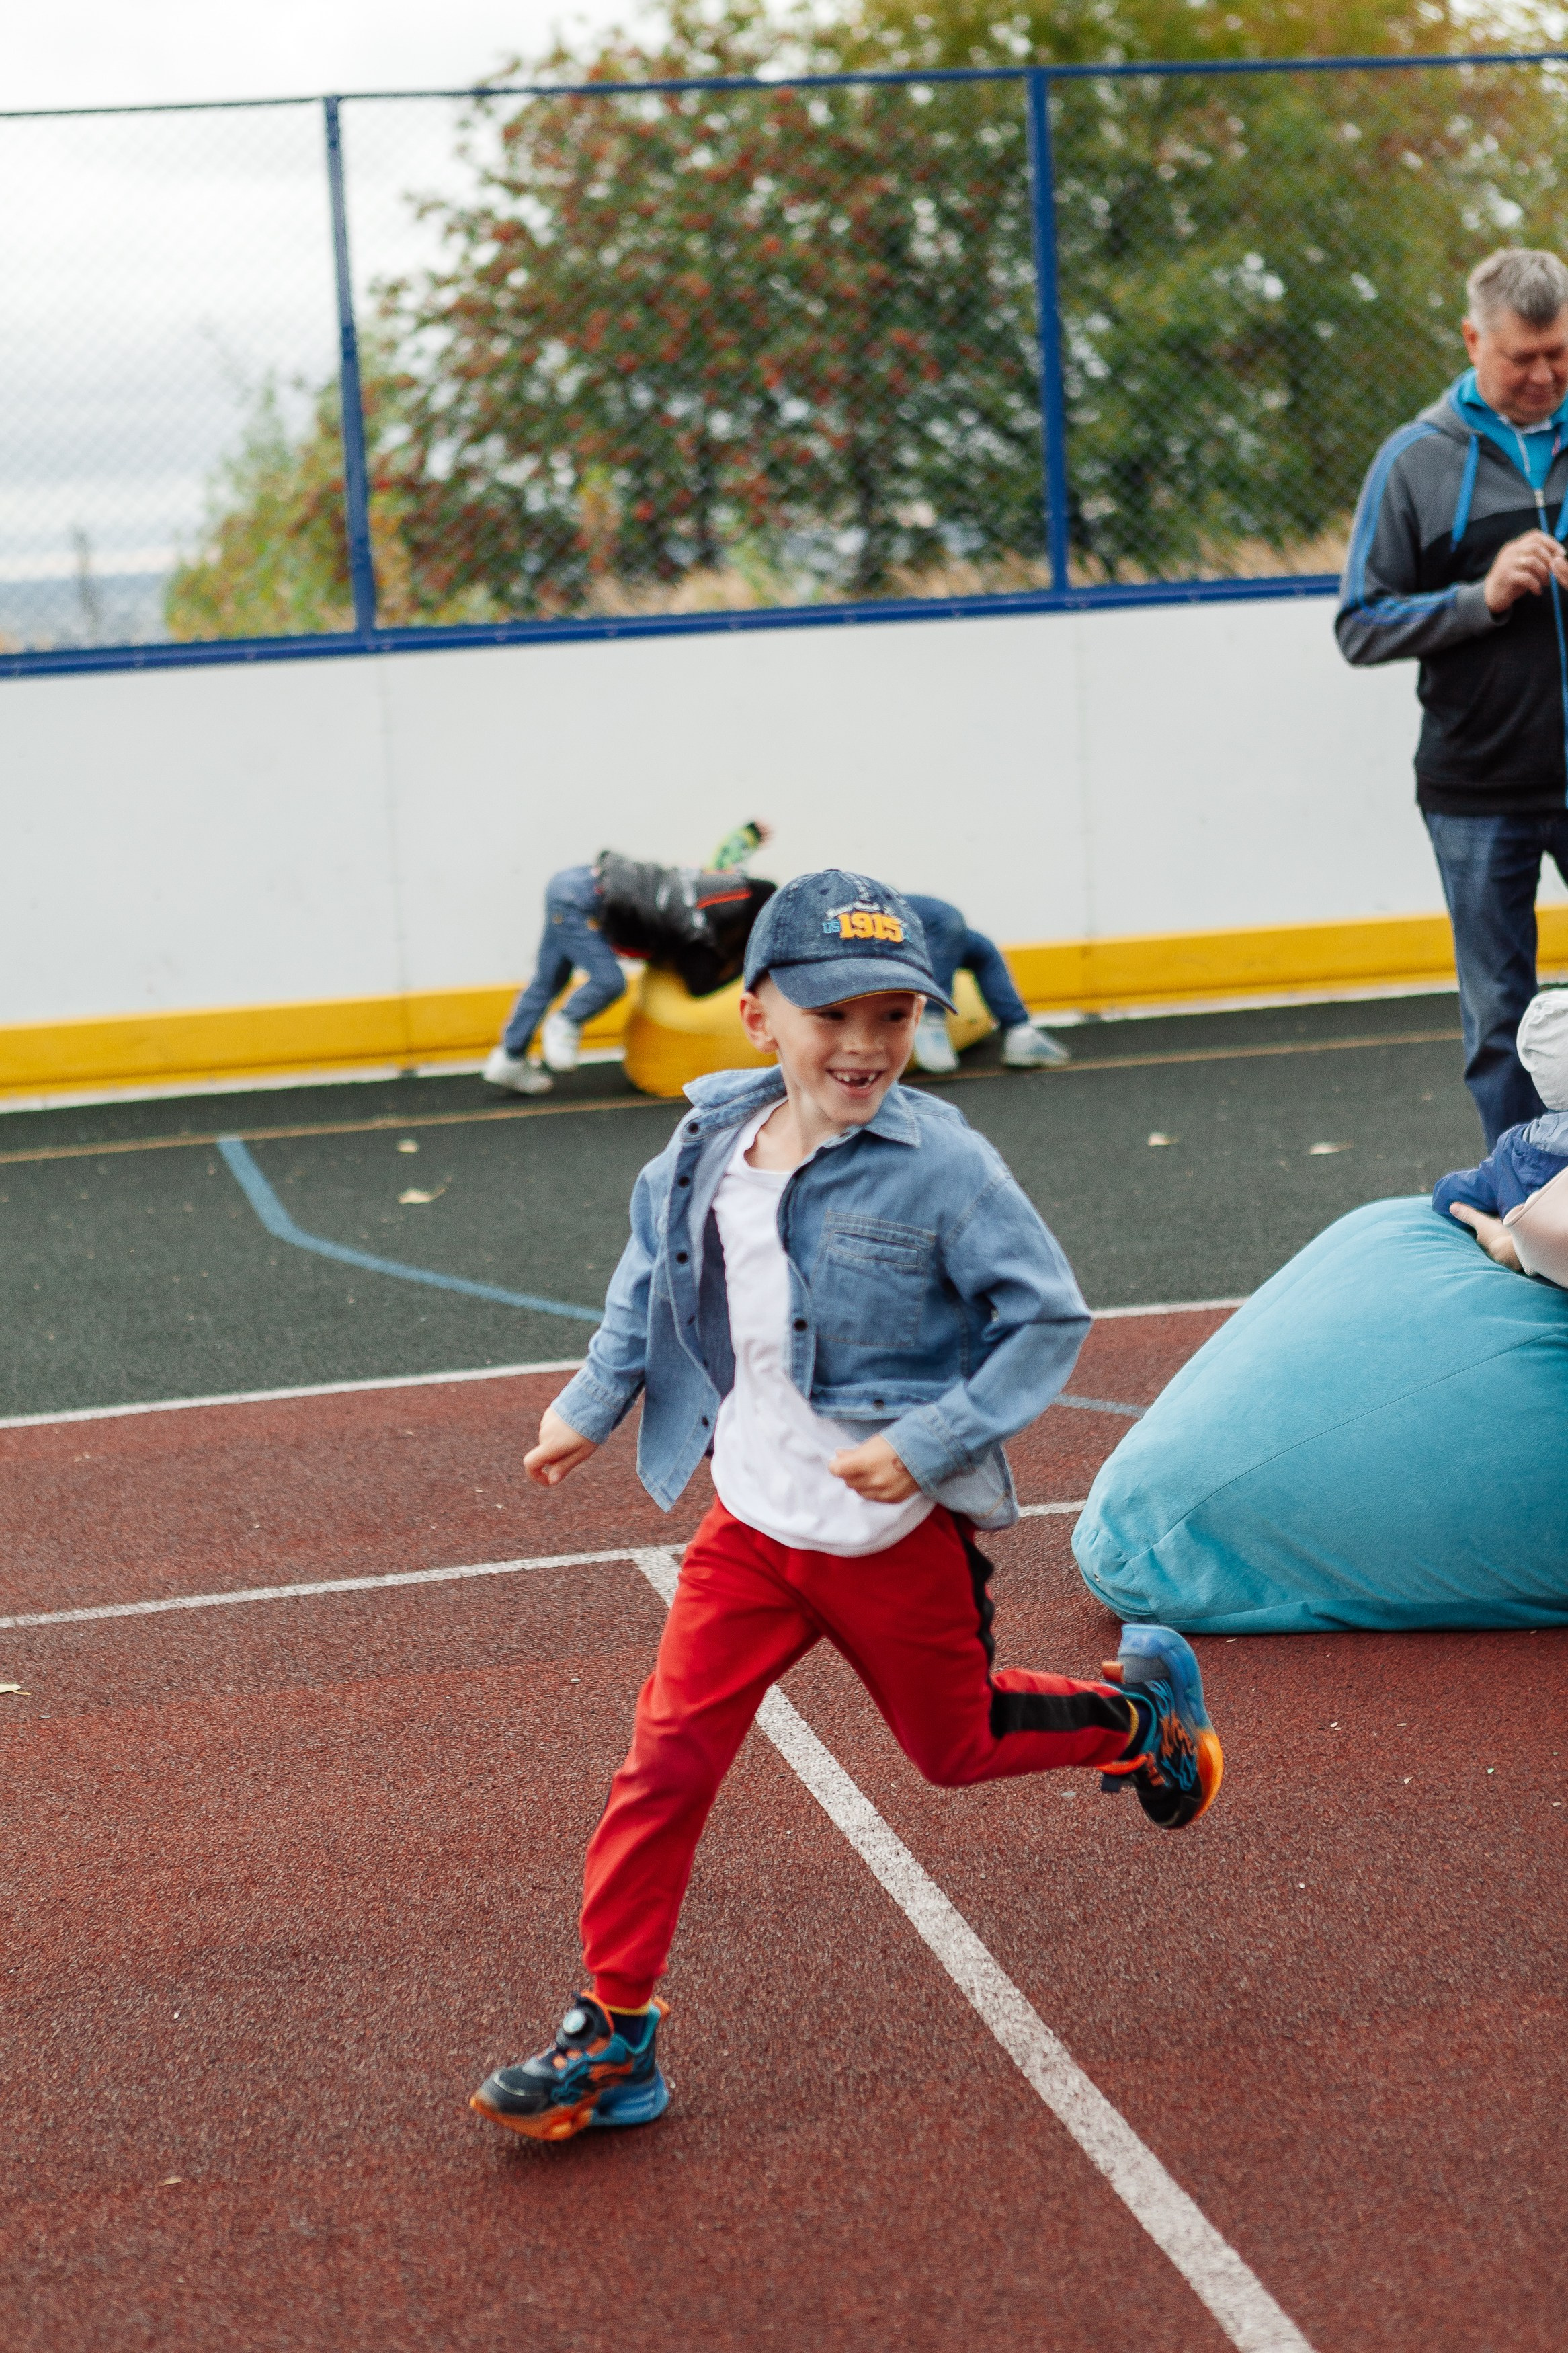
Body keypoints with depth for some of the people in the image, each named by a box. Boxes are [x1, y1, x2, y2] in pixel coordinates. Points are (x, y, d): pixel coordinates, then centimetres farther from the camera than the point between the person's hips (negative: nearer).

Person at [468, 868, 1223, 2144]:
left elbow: (1050, 1316, -14)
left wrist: (931, 1442, -21)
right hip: (752, 1526, 4)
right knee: (666, 1763, -3)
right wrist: (593, 1404, 15)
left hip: (901, 1537, -4)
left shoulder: (942, 1168, -19)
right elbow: (653, 1274, 17)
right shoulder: (707, 1147, -3)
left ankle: (1137, 1706, 45)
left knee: (952, 1746, 16)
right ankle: (615, 2035, 8)